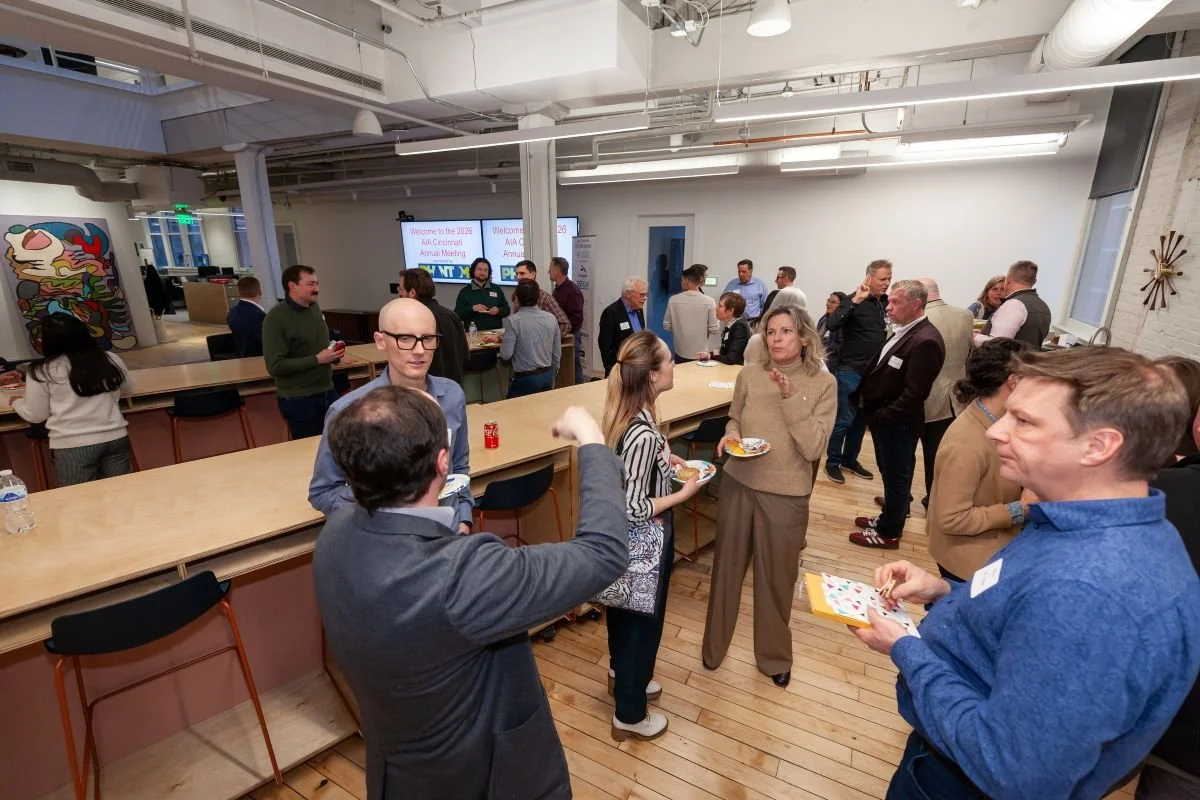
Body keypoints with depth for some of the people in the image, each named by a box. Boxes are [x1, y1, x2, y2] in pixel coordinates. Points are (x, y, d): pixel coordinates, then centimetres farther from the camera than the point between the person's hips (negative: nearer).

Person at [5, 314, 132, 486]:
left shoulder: (42, 371, -5)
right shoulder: (111, 359, 3)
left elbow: (35, 415, 5)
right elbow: (127, 386, 21)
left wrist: (14, 401, 24)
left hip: (73, 445, -3)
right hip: (115, 438, 3)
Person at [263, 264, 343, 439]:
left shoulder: (314, 307, 5)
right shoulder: (276, 318, -16)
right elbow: (275, 366, -20)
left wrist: (333, 351, 0)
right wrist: (317, 360, -21)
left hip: (327, 391, 6)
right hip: (298, 399, -6)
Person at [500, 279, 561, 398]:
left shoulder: (513, 321, -14)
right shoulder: (551, 318, 0)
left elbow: (506, 355, -14)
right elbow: (557, 353, 6)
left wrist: (503, 342, 8)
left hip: (525, 379, -5)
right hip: (547, 376, 5)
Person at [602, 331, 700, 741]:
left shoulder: (625, 415, -5)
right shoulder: (643, 433, -33)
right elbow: (635, 509, -28)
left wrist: (664, 461, 4)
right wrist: (684, 493, -18)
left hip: (626, 536, 9)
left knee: (624, 609, 28)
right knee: (643, 619, 13)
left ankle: (622, 674, 54)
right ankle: (630, 716, 36)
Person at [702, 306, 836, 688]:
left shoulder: (823, 384, -9)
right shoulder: (749, 375, -3)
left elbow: (813, 448, -15)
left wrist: (790, 398, -23)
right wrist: (730, 435, -11)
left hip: (785, 495, -2)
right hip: (738, 484, 2)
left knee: (776, 577, 15)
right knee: (727, 566, 17)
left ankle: (773, 655, 42)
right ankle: (714, 645, 41)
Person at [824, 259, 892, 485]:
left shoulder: (887, 302, 8)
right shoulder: (855, 300, -11)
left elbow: (891, 329, 23)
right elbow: (831, 325, -27)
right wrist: (855, 301, -32)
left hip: (874, 371, 7)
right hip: (851, 369, -7)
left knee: (862, 418, 14)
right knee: (845, 418, -1)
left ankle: (850, 459, 28)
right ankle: (832, 461, 13)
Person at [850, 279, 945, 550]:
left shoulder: (925, 341, -23)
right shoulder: (904, 331, 8)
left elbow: (914, 394, -25)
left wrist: (880, 416, -18)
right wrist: (866, 400, 6)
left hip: (897, 424, -9)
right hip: (884, 419, 9)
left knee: (896, 477, 8)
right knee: (890, 474, 22)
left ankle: (889, 532, 24)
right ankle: (888, 518, 40)